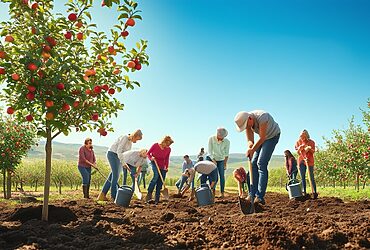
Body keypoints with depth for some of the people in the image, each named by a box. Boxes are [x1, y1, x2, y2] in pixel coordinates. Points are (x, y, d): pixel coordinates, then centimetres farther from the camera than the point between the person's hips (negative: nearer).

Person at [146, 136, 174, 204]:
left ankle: (157, 199, 7)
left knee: (160, 183, -1)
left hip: (162, 166, 4)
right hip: (154, 163, -4)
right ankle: (149, 193, -25)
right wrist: (151, 158, -23)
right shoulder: (155, 145, -14)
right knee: (156, 175, -32)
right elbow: (148, 153, -4)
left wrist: (166, 167, 1)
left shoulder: (168, 149, -5)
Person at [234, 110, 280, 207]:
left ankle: (260, 197, -18)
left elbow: (262, 138, -29)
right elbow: (250, 140, -9)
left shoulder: (262, 117, -35)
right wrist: (250, 145, -31)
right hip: (263, 137, 7)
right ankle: (252, 194, -1)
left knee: (261, 163, -18)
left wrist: (252, 150, -25)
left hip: (273, 136, -7)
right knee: (253, 163, -3)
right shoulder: (246, 122, -14)